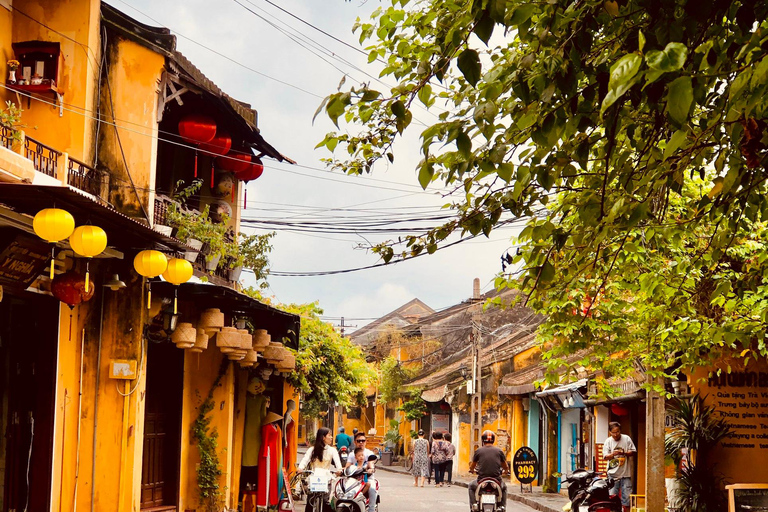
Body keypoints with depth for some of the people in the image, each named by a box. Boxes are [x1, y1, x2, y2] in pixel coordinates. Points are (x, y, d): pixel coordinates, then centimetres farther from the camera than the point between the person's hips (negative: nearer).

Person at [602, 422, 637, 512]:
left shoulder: (626, 439, 1)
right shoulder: (608, 441, 2)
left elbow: (634, 452, 1)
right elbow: (605, 457, -1)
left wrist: (624, 453, -17)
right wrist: (612, 454, -22)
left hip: (625, 474, 0)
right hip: (612, 474, 0)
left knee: (626, 497, 4)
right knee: (612, 497, 0)